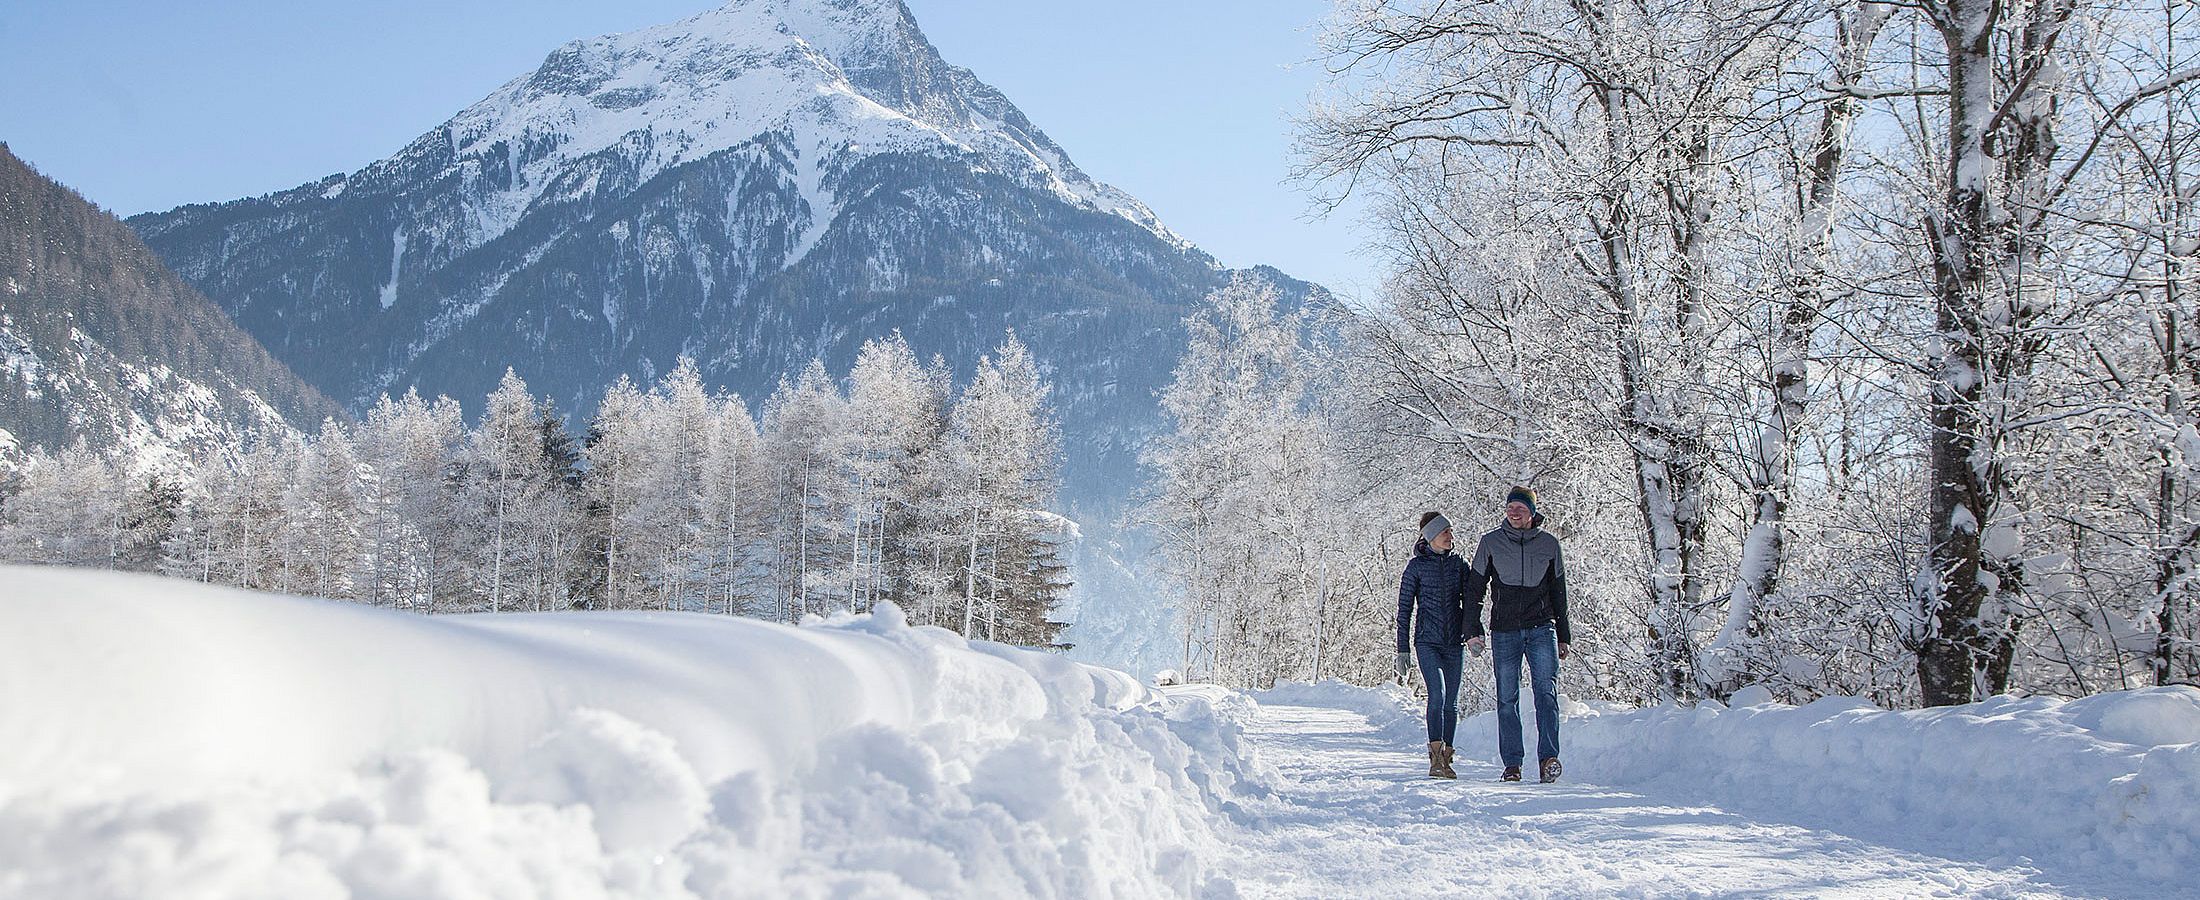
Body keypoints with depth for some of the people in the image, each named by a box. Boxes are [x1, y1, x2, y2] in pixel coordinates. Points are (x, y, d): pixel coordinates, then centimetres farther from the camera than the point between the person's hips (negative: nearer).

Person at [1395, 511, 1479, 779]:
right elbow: (1404, 608, 3)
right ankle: (1436, 758, -22)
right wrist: (1403, 649, 0)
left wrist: (1474, 632, -11)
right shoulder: (1416, 566, 1)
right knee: (1437, 693, -20)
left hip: (1454, 643, 4)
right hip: (1427, 641, -4)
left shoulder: (1459, 563, 10)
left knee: (1451, 702, 5)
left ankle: (1445, 759, 15)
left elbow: (1470, 600, 7)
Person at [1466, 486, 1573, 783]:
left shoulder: (1549, 544, 9)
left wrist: (1564, 636, 15)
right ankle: (1512, 765, 6)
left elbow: (1559, 592, 16)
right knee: (1507, 699, 1)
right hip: (1504, 631, 0)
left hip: (1542, 628, 0)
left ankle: (1548, 758, -17)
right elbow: (1475, 587, 7)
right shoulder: (1490, 542, 5)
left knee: (1546, 691, -13)